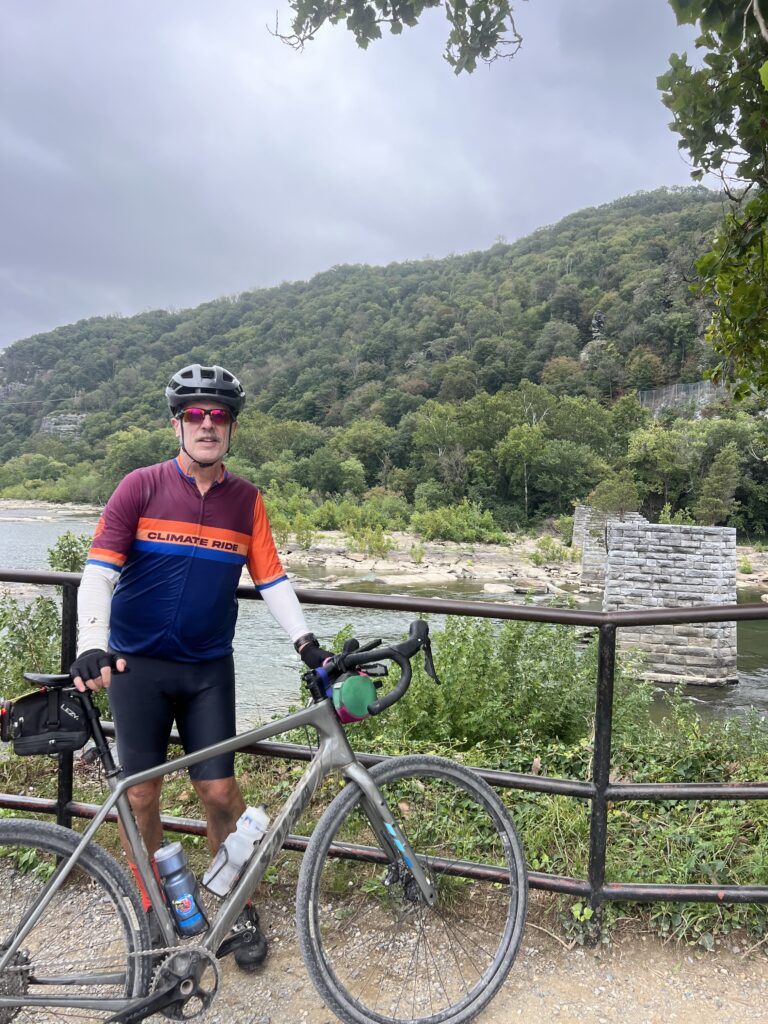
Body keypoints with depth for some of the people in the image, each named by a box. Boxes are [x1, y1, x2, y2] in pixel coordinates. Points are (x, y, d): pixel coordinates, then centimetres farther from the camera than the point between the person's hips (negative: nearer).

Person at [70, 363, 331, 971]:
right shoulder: (140, 487, -7)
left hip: (208, 668, 1)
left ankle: (242, 910, 24)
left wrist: (308, 643, -11)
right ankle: (152, 912, 29)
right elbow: (99, 572, -11)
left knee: (219, 790, 3)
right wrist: (92, 647, -25)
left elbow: (271, 579, 0)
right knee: (141, 793, 7)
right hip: (137, 664, -1)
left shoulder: (246, 500, 1)